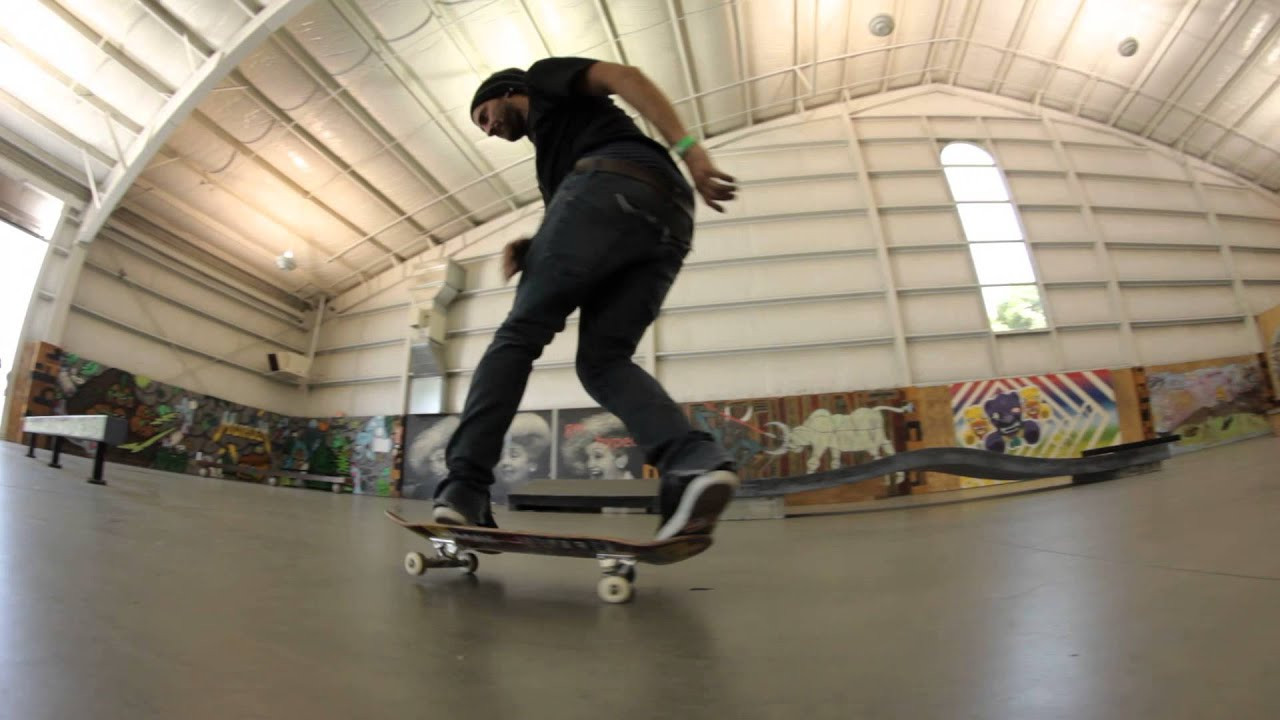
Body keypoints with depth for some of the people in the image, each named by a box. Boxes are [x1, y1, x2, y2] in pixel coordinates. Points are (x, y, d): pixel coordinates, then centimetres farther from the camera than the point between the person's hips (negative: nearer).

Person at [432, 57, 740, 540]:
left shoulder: (546, 79, 25)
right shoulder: (552, 147, 43)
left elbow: (624, 77, 6)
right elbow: (579, 243, 30)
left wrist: (686, 146, -8)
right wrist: (527, 250, 11)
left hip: (612, 184, -8)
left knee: (519, 334, -4)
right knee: (602, 359, 1)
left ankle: (462, 486, -10)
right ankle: (695, 462, -23)